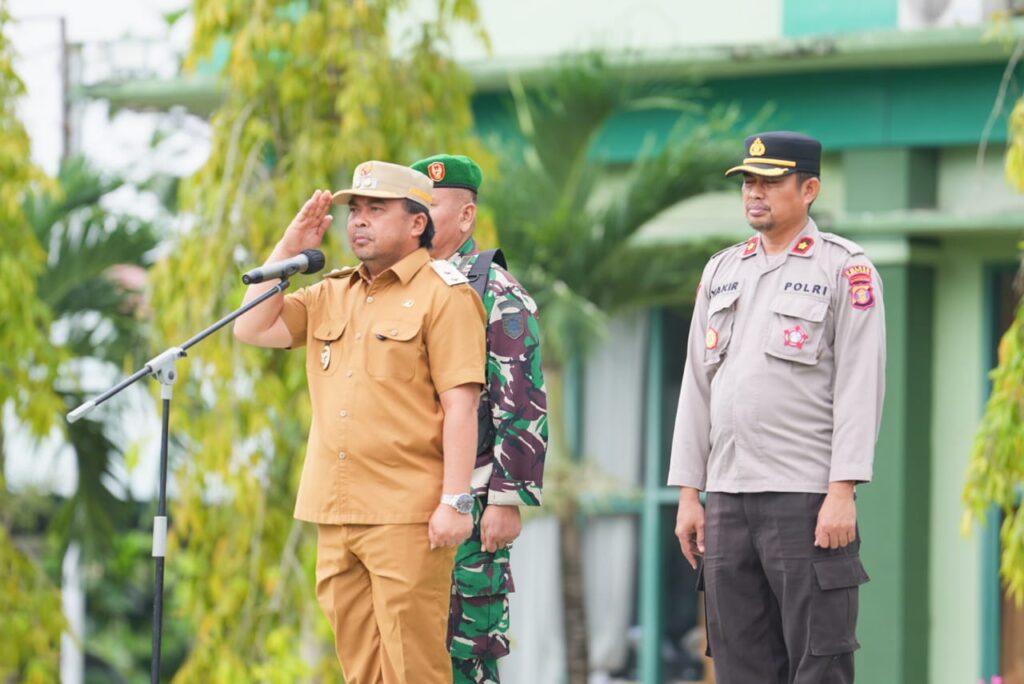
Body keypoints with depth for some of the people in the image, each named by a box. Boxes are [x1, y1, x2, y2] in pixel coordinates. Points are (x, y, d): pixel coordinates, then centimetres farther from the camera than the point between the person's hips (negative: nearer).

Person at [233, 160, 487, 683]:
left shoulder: (442, 294, -3)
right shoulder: (330, 295, 19)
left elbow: (461, 405, -9)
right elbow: (253, 329, 12)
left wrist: (456, 501, -16)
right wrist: (288, 248, 8)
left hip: (406, 516, -7)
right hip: (336, 513, 7)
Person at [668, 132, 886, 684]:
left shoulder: (846, 269, -1)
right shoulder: (722, 271, 17)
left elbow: (860, 387, -7)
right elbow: (697, 385, 17)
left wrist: (842, 492, -15)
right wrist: (688, 493, 11)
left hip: (808, 498, -6)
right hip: (729, 499, 6)